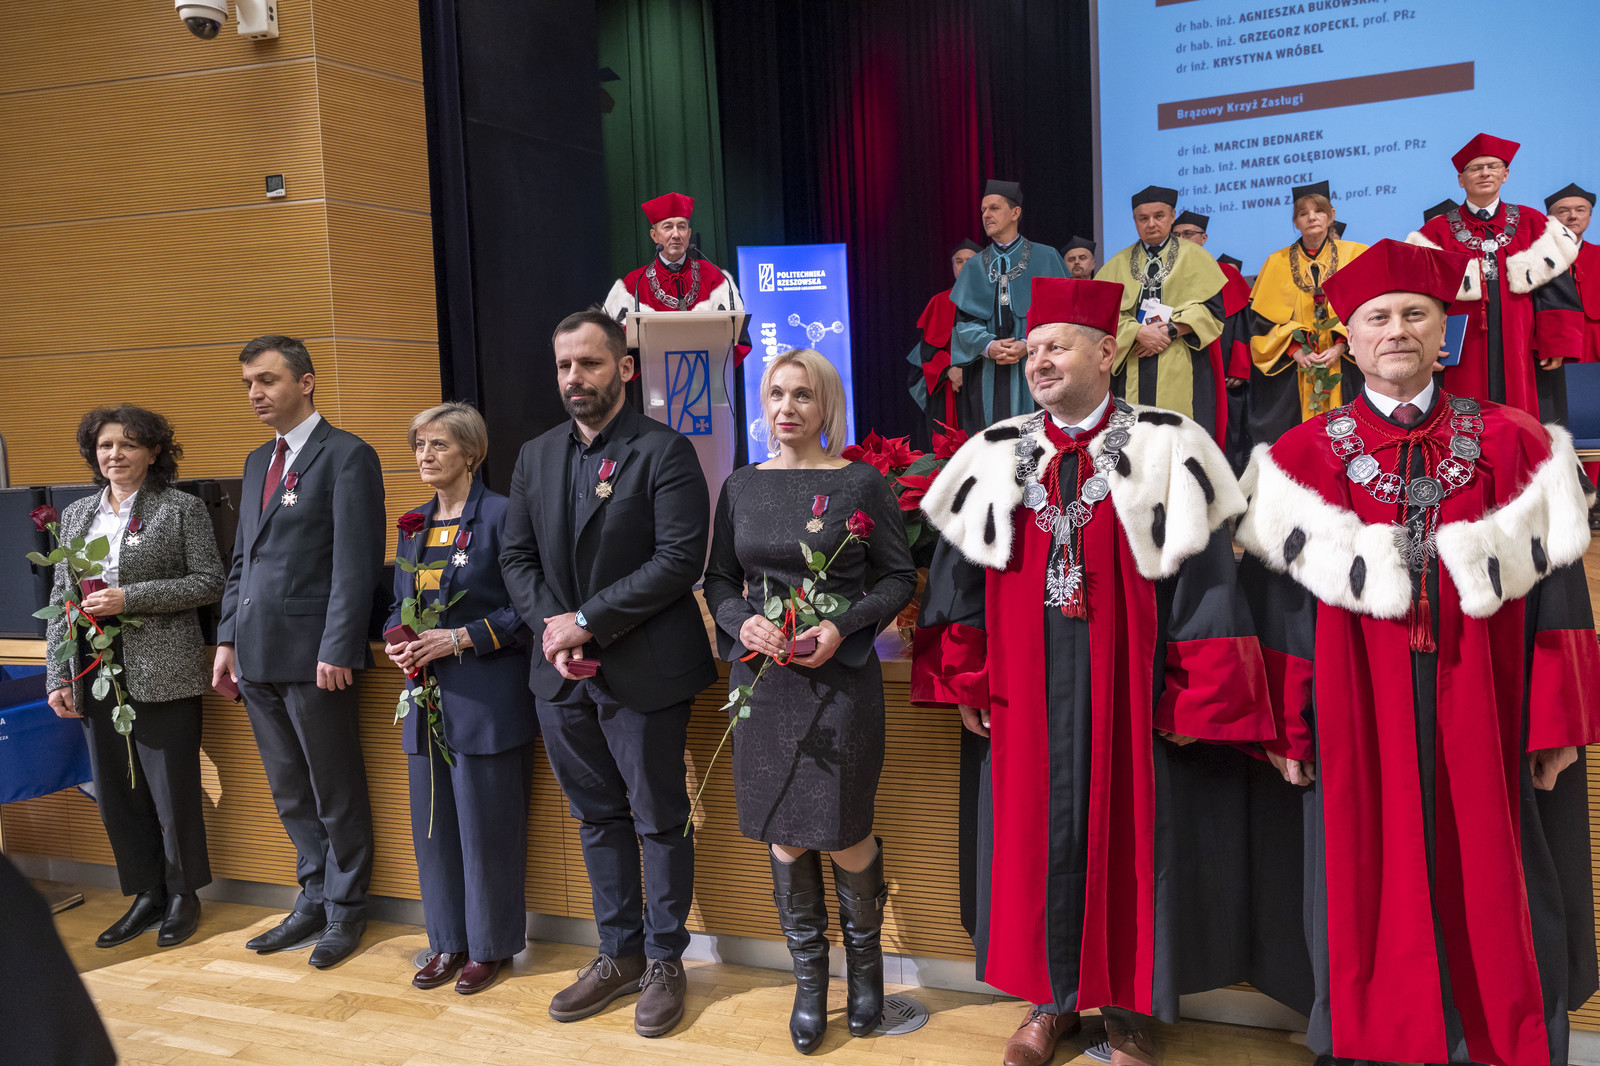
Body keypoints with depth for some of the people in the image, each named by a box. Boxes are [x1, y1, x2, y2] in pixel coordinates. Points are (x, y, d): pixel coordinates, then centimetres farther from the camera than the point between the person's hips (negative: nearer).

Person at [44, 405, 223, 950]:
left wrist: (130, 598, -16)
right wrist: (58, 676, 6)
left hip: (161, 674, -5)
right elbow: (60, 598, 13)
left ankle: (182, 896, 19)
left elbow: (209, 582, -7)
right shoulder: (76, 514, 14)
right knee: (115, 791, 10)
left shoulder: (182, 509, -1)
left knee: (173, 790, 2)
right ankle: (146, 895, 24)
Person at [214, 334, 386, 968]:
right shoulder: (258, 462, 17)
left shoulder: (347, 456, -8)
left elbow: (356, 561, -14)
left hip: (313, 654, -8)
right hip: (257, 654, 8)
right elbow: (243, 556, 20)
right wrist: (228, 638, 12)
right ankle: (314, 899, 29)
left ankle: (345, 909, 19)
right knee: (290, 792, 16)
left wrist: (338, 650, -18)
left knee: (335, 792, 5)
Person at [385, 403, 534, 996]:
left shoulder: (500, 515, -9)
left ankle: (490, 944, 18)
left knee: (486, 825, 2)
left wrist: (461, 638, -17)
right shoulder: (413, 524, 13)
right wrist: (395, 641, 0)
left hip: (486, 698, -7)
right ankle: (449, 942, 26)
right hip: (427, 696, 7)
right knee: (433, 824, 12)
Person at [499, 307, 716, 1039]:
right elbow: (516, 557, 10)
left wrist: (587, 620, -18)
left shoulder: (664, 451, -9)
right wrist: (550, 629, -8)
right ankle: (619, 954, 31)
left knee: (659, 820, 7)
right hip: (562, 674, 6)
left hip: (643, 671, -6)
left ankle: (664, 961, 23)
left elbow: (680, 558, -18)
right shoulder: (535, 456, 11)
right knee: (597, 817, 16)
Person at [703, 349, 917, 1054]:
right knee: (783, 835, 9)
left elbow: (900, 577, 0)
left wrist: (843, 628, -14)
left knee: (843, 834, 0)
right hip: (763, 677, 3)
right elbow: (718, 579, 11)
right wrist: (742, 621, -9)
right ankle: (809, 978, 27)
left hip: (840, 676, -3)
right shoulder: (742, 486, 7)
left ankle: (865, 955, 30)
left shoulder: (862, 484, -2)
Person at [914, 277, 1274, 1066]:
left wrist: (1195, 699, -12)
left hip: (1130, 688, -3)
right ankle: (1051, 997, 30)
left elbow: (1202, 578, -8)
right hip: (1028, 694, 3)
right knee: (1036, 836, 11)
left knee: (1129, 836, 8)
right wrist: (967, 684, 3)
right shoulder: (995, 457, 5)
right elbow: (960, 574, 7)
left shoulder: (1167, 450, -5)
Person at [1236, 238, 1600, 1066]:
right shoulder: (1301, 459, 1)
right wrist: (1287, 732, -6)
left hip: (1479, 721, 1)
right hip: (1358, 727, -1)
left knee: (1486, 889, 9)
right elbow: (1279, 607, -1)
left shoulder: (1513, 445, 4)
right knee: (1370, 890, 8)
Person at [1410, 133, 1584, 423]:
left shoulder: (1533, 224, 10)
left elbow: (1557, 291, 5)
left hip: (1524, 356, 1)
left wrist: (1556, 345, -4)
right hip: (1464, 361, -1)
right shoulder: (1437, 232, 7)